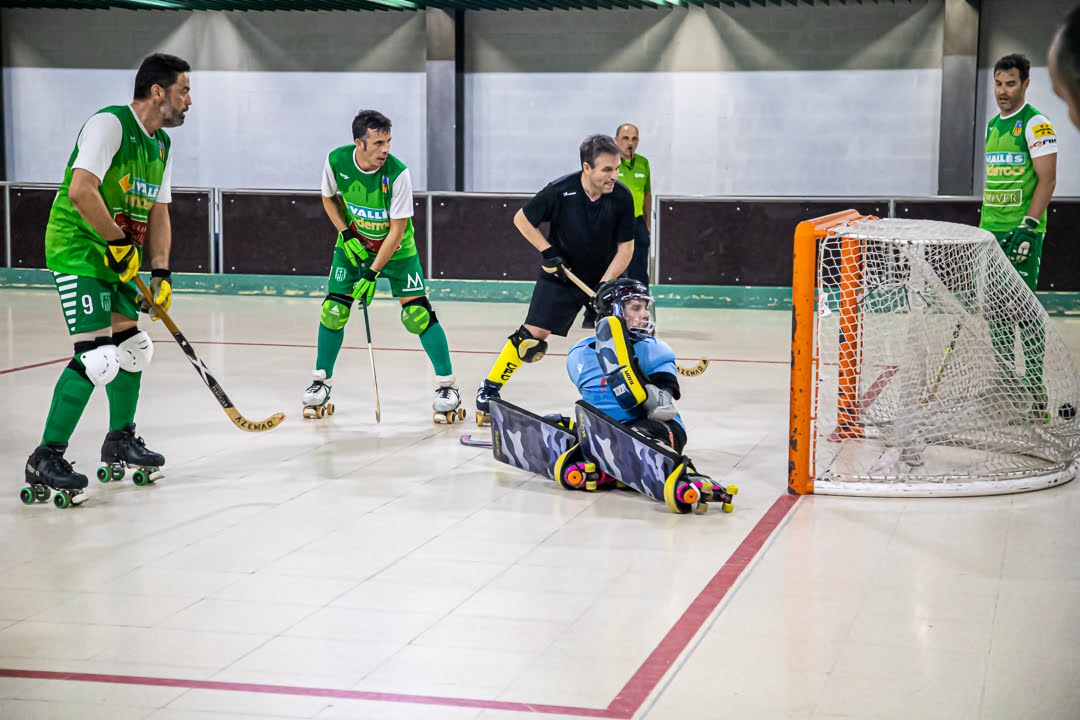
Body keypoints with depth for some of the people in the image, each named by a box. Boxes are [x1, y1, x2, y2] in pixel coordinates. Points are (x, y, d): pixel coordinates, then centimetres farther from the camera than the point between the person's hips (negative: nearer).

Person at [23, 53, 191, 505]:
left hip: (117, 256, 10)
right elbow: (81, 190, -27)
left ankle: (120, 440, 35)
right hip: (77, 250, -9)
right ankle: (46, 458, -9)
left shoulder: (161, 144, 11)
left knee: (133, 347, 16)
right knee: (97, 357, -17)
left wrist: (160, 273, 3)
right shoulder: (109, 124, -17)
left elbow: (158, 213, 14)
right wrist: (119, 243, -20)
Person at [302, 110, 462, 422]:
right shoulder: (336, 161, -18)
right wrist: (347, 234, -9)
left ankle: (448, 386, 0)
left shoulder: (398, 173, -28)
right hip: (353, 243, 3)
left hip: (396, 248, -3)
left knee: (417, 313, -12)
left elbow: (396, 230, -23)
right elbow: (329, 198, 3)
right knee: (333, 311, -3)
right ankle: (321, 383, 17)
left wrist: (373, 273, -25)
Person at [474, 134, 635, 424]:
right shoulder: (560, 191, -23)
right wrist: (547, 251, -16)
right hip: (560, 274, -2)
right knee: (533, 333, -9)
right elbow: (521, 219, -7)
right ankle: (489, 390, 3)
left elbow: (625, 247, -9)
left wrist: (605, 286, -20)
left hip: (605, 277, 2)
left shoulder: (622, 197, -17)